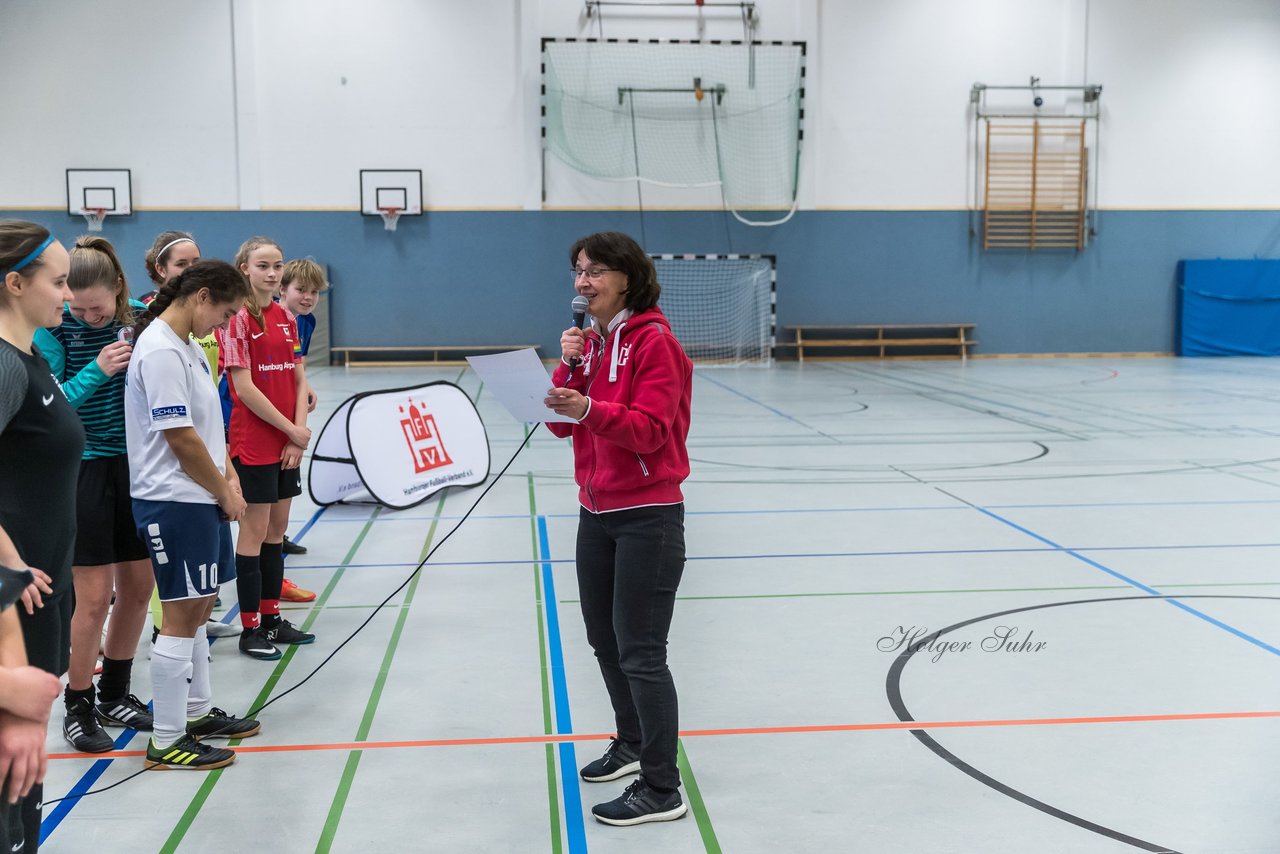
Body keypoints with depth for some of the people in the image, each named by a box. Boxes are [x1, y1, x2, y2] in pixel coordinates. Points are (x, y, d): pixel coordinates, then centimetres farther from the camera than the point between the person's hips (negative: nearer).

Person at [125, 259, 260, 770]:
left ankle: (197, 713, 31)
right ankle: (166, 742, 6)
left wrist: (228, 476, 4)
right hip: (175, 502, -10)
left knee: (199, 607, 18)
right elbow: (181, 440, -20)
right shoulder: (161, 351, -19)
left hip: (203, 499, 10)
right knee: (182, 615, -3)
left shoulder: (187, 345, 12)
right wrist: (225, 493, -9)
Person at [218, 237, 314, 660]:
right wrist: (292, 430, -12)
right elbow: (244, 388, -16)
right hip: (254, 443, -7)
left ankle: (272, 617, 24)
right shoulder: (237, 319, -11)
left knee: (277, 529, 13)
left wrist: (299, 434, -3)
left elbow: (299, 380, 9)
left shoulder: (285, 317, 10)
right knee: (254, 531, 0)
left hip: (289, 444, 7)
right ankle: (251, 628, 8)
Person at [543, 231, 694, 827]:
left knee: (639, 651, -6)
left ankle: (662, 789, 3)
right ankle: (632, 743, 38)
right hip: (597, 511, 8)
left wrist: (590, 409, -35)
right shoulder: (588, 340, 11)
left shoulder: (653, 340, -13)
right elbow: (561, 424, 6)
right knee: (604, 638, 18)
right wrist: (568, 367, -9)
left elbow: (649, 429, -21)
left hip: (647, 516, -8)